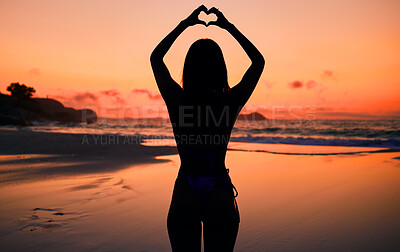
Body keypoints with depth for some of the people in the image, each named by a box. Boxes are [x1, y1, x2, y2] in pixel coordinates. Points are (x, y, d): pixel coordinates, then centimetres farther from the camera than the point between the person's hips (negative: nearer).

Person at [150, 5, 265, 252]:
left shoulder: (177, 100, -10)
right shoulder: (231, 102, -10)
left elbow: (156, 57, 9)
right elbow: (259, 60, 7)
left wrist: (184, 24, 12)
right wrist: (229, 27, 10)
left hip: (185, 197, 0)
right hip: (220, 197, 0)